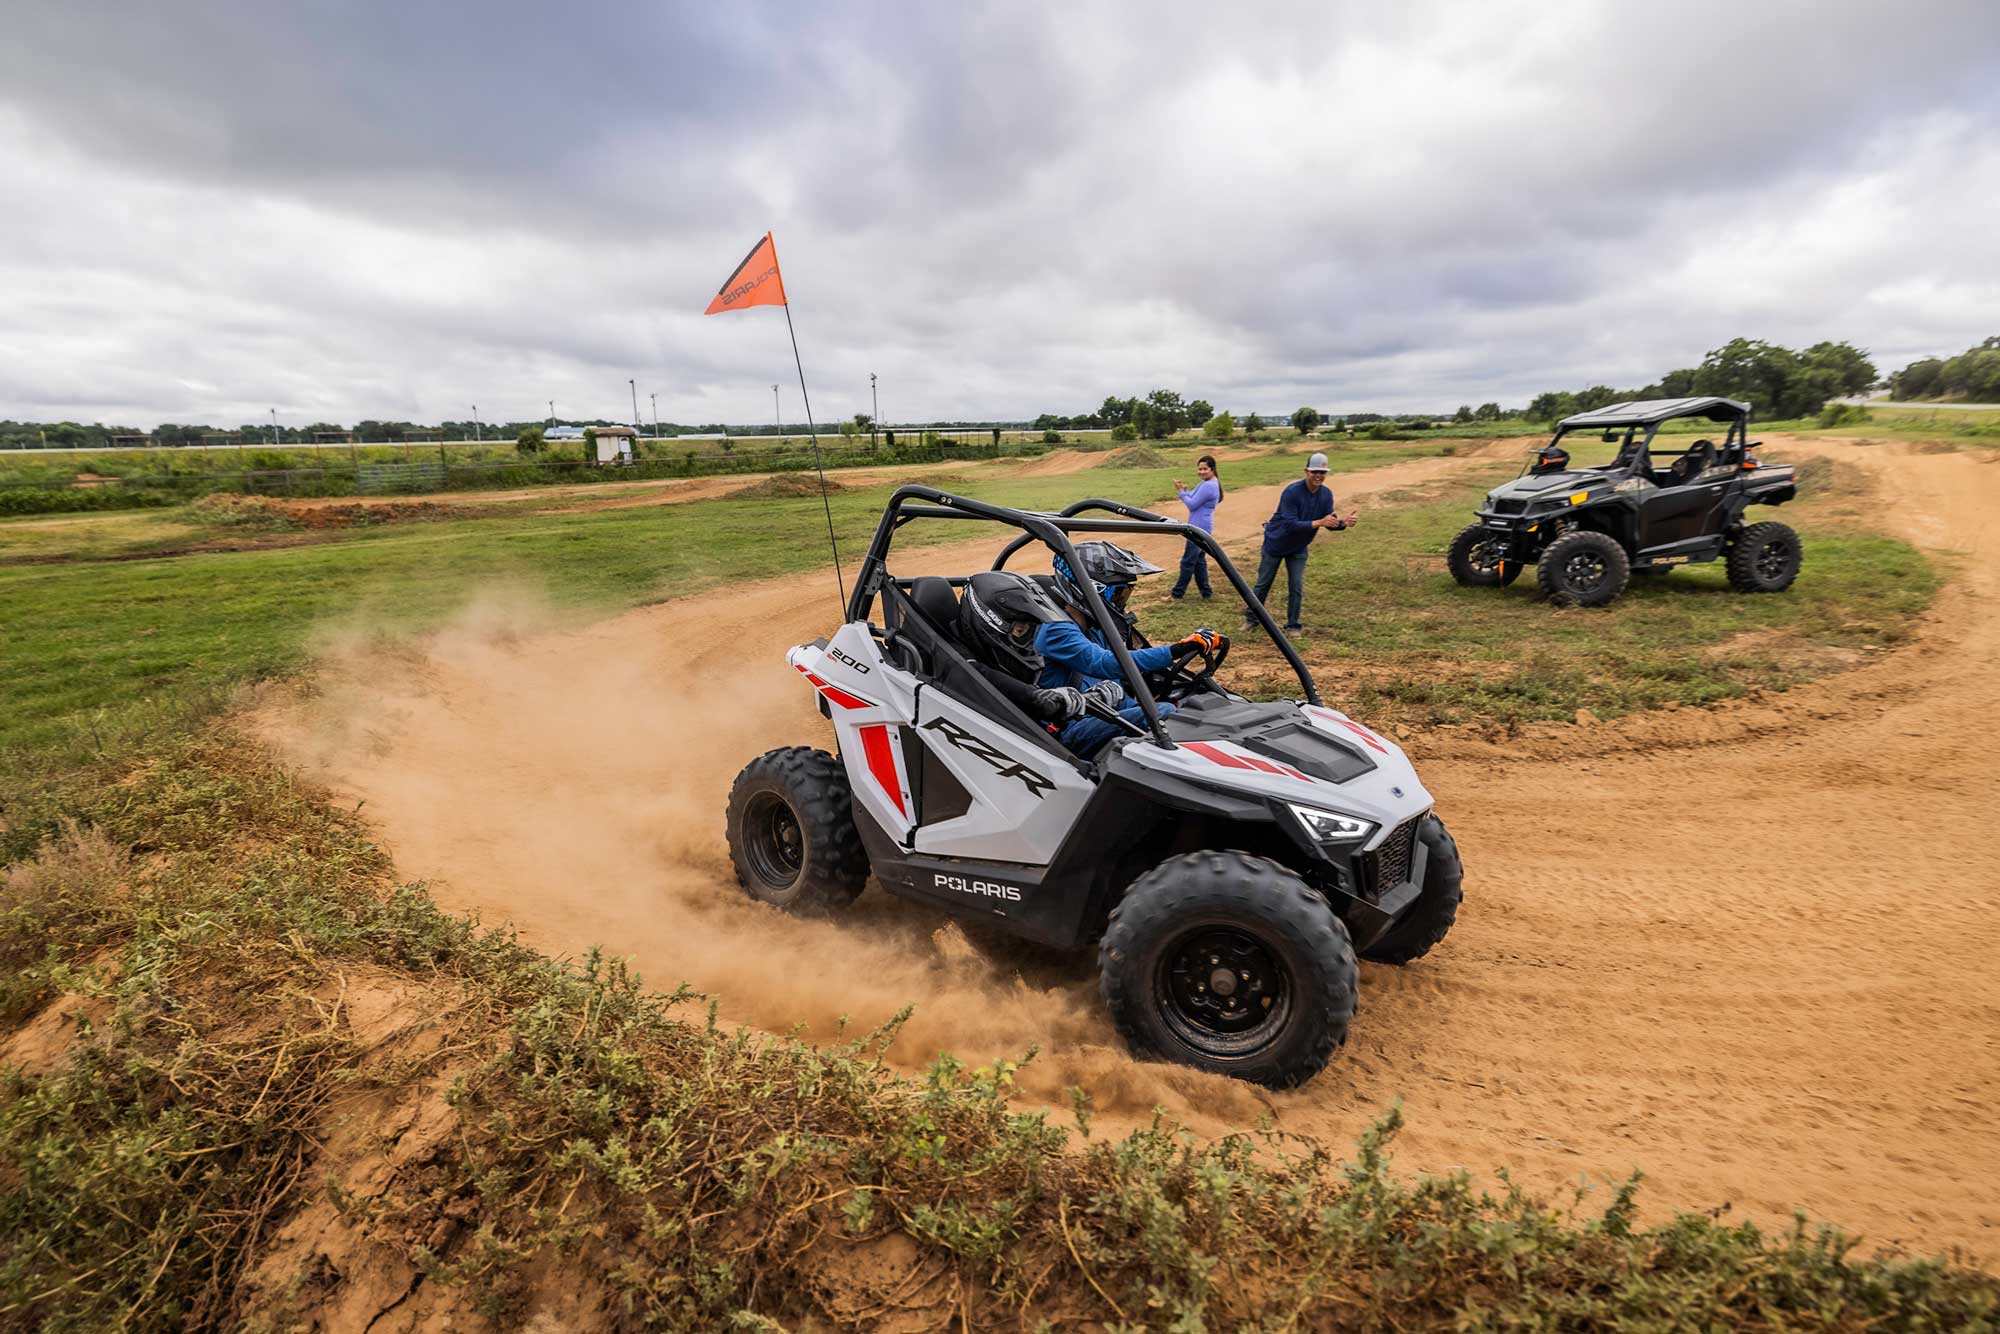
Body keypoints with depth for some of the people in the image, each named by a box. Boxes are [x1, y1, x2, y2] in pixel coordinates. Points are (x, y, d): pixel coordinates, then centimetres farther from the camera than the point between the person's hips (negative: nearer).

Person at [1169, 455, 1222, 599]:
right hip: (1201, 527, 11)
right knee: (1199, 560, 16)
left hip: (1199, 528, -11)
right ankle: (1206, 591, 22)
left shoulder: (1208, 486, -19)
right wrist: (1182, 490, -5)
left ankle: (1178, 594, 2)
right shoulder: (1205, 483, 13)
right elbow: (1193, 497, 14)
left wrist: (1181, 492, -7)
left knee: (1188, 561, -4)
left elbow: (1192, 504, -19)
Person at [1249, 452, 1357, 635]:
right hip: (1276, 543, -4)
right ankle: (1251, 619, 23)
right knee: (1263, 584, 7)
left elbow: (1330, 522, -9)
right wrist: (1319, 523, -43)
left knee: (1296, 587, 2)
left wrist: (1343, 522, -31)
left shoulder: (1326, 494, -10)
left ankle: (1292, 625, 15)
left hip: (1299, 548, 4)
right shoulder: (1292, 492, -28)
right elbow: (1291, 524, -34)